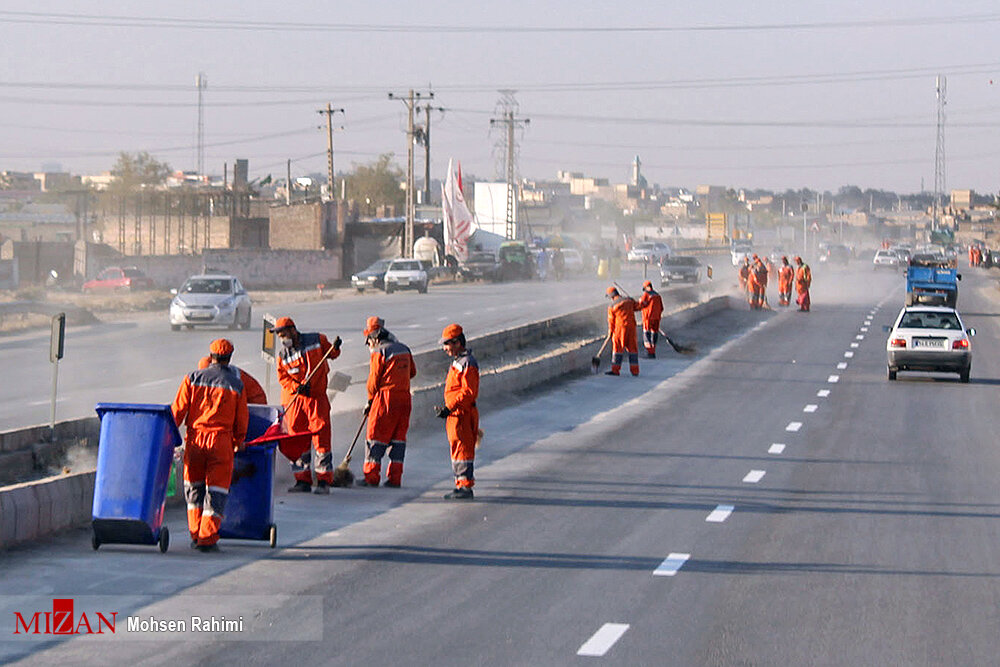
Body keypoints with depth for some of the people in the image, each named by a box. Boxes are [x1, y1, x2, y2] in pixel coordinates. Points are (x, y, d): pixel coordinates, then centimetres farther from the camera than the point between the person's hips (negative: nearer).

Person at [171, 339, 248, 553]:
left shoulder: (193, 378, 4)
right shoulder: (236, 385, 3)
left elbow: (178, 410, 1)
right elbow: (241, 421, 10)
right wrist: (239, 441, 27)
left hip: (194, 438, 2)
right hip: (221, 441, -1)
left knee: (193, 486, 18)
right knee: (216, 489, 4)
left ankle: (195, 534, 17)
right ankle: (207, 538, -1)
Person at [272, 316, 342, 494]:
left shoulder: (317, 340, -1)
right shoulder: (283, 354, 2)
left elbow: (331, 353, 13)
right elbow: (282, 377, 3)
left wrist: (335, 347, -8)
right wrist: (296, 387, -14)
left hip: (316, 397, -2)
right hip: (294, 399, 2)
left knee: (321, 437, -6)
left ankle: (324, 481, -2)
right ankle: (303, 480, 10)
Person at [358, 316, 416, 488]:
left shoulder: (379, 353, -10)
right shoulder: (404, 349, 11)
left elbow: (374, 379, -7)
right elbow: (412, 372, 23)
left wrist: (370, 401, 5)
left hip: (385, 398, -7)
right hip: (404, 397, 7)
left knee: (376, 436, 1)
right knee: (398, 437, 10)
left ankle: (372, 477, 0)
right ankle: (395, 478, 9)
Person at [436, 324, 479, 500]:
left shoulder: (468, 364, -16)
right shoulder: (457, 362, 17)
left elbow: (468, 392, -22)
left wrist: (449, 408, -23)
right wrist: (446, 408, 19)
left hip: (463, 414, -11)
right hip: (454, 414, 11)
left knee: (462, 450, -8)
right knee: (456, 450, 14)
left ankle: (466, 487, -6)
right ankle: (461, 485, 19)